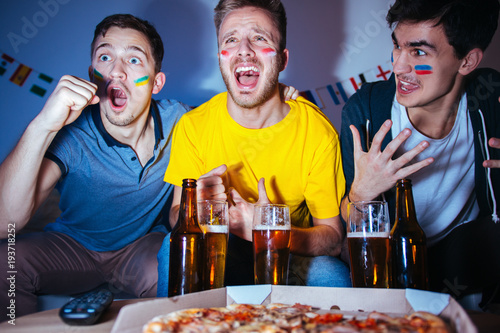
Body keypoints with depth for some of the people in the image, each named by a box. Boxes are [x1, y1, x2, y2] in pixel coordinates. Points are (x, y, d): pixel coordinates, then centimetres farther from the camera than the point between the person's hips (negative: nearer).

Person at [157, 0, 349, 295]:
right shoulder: (194, 126, -11)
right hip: (219, 252, 0)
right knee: (175, 246, -29)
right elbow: (175, 217, -5)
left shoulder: (318, 132, -15)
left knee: (331, 276, -29)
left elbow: (333, 238, -12)